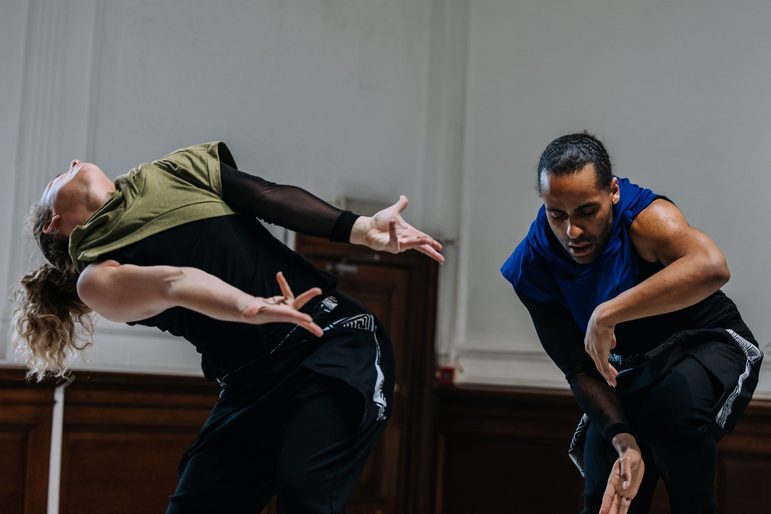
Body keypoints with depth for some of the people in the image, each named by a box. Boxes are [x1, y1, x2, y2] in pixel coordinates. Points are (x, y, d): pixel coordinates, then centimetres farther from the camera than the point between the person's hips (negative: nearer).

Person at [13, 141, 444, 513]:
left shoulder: (173, 169, 17)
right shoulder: (95, 277, 6)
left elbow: (264, 195, 4)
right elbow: (169, 283, -15)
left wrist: (359, 227, -12)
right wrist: (246, 306, -36)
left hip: (337, 335, -1)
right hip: (253, 386, 1)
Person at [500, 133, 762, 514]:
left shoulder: (644, 218, -30)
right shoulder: (533, 268, -17)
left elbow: (711, 268, -52)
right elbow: (579, 370, -13)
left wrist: (607, 314, -52)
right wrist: (623, 439, -29)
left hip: (707, 344, -4)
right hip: (627, 371, 4)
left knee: (673, 408, -36)